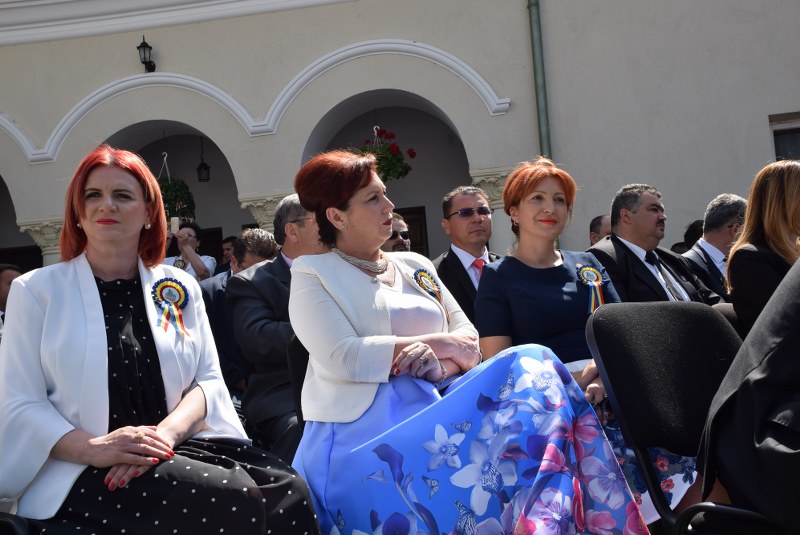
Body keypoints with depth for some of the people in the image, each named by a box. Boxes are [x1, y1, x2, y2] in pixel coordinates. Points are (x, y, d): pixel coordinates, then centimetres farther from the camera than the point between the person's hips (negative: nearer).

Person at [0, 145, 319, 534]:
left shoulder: (180, 287, 14)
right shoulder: (37, 290, 5)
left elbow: (209, 379, 8)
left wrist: (167, 432, -14)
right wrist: (93, 448, -20)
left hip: (176, 452, 4)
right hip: (81, 476, -3)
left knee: (287, 490, -25)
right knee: (237, 500, -29)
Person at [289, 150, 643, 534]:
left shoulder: (416, 267, 20)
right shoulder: (313, 273, 3)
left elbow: (468, 341, 13)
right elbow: (341, 357, -13)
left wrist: (441, 364, -12)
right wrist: (436, 343, -8)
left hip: (433, 410, 6)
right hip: (360, 432, -6)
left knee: (533, 362, -19)